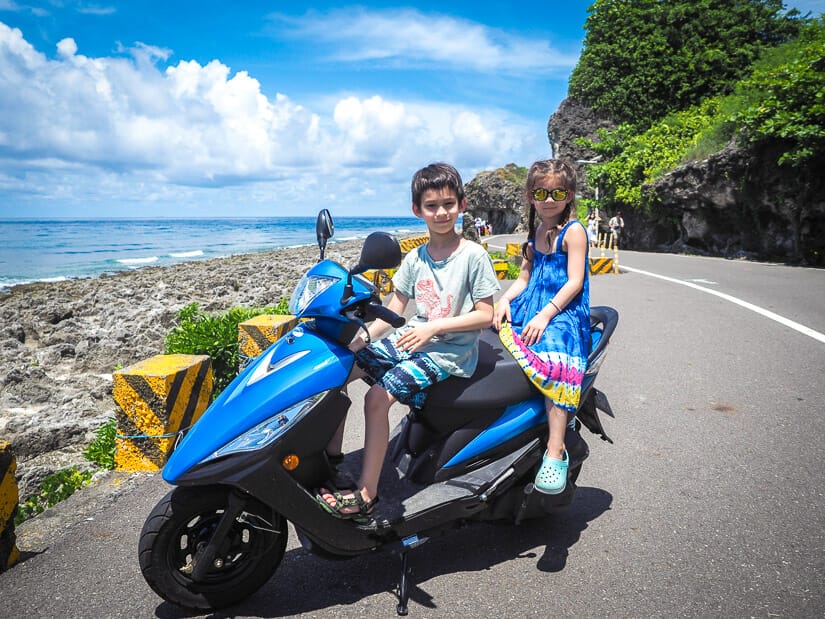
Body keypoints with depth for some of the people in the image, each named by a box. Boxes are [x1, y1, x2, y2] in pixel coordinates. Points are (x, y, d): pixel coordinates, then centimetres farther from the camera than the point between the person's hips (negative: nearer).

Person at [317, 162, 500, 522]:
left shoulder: (473, 255, -8)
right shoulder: (415, 259, 7)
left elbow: (485, 315, -9)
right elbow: (391, 313, 8)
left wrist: (434, 327, -17)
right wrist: (357, 339, -7)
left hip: (450, 352, -6)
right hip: (412, 339, 7)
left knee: (378, 396, -25)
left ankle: (366, 494, -14)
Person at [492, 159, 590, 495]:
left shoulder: (573, 231, -3)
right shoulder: (535, 233, 18)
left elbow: (575, 281, -11)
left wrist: (545, 314, -21)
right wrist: (505, 299, -2)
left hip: (565, 311, -8)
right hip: (530, 305, 8)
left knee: (554, 365, -32)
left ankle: (556, 451, -30)